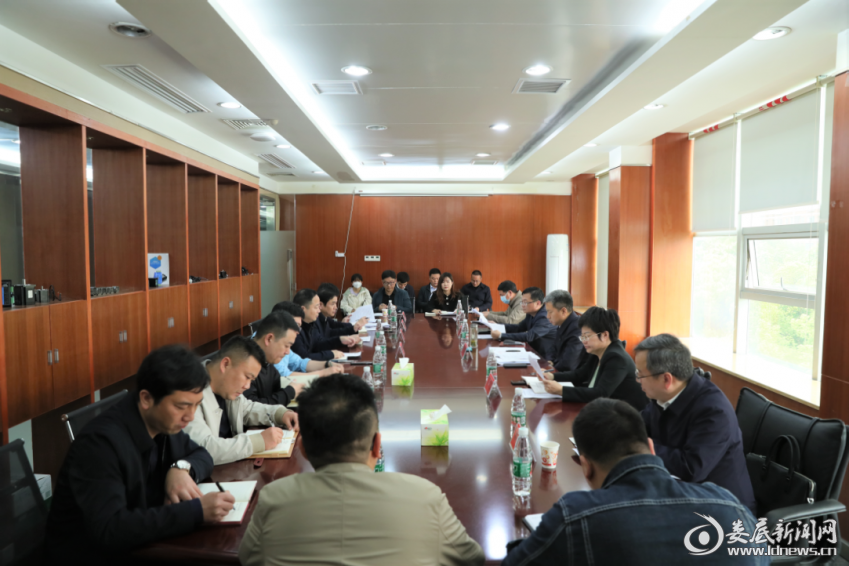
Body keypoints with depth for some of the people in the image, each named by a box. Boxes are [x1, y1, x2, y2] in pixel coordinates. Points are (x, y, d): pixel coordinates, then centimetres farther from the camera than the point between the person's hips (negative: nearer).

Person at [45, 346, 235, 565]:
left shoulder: (162, 423, -5)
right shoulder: (100, 442, -25)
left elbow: (201, 455, 9)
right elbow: (108, 530, -31)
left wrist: (182, 468, -14)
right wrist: (196, 510, -34)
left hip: (139, 544, 7)